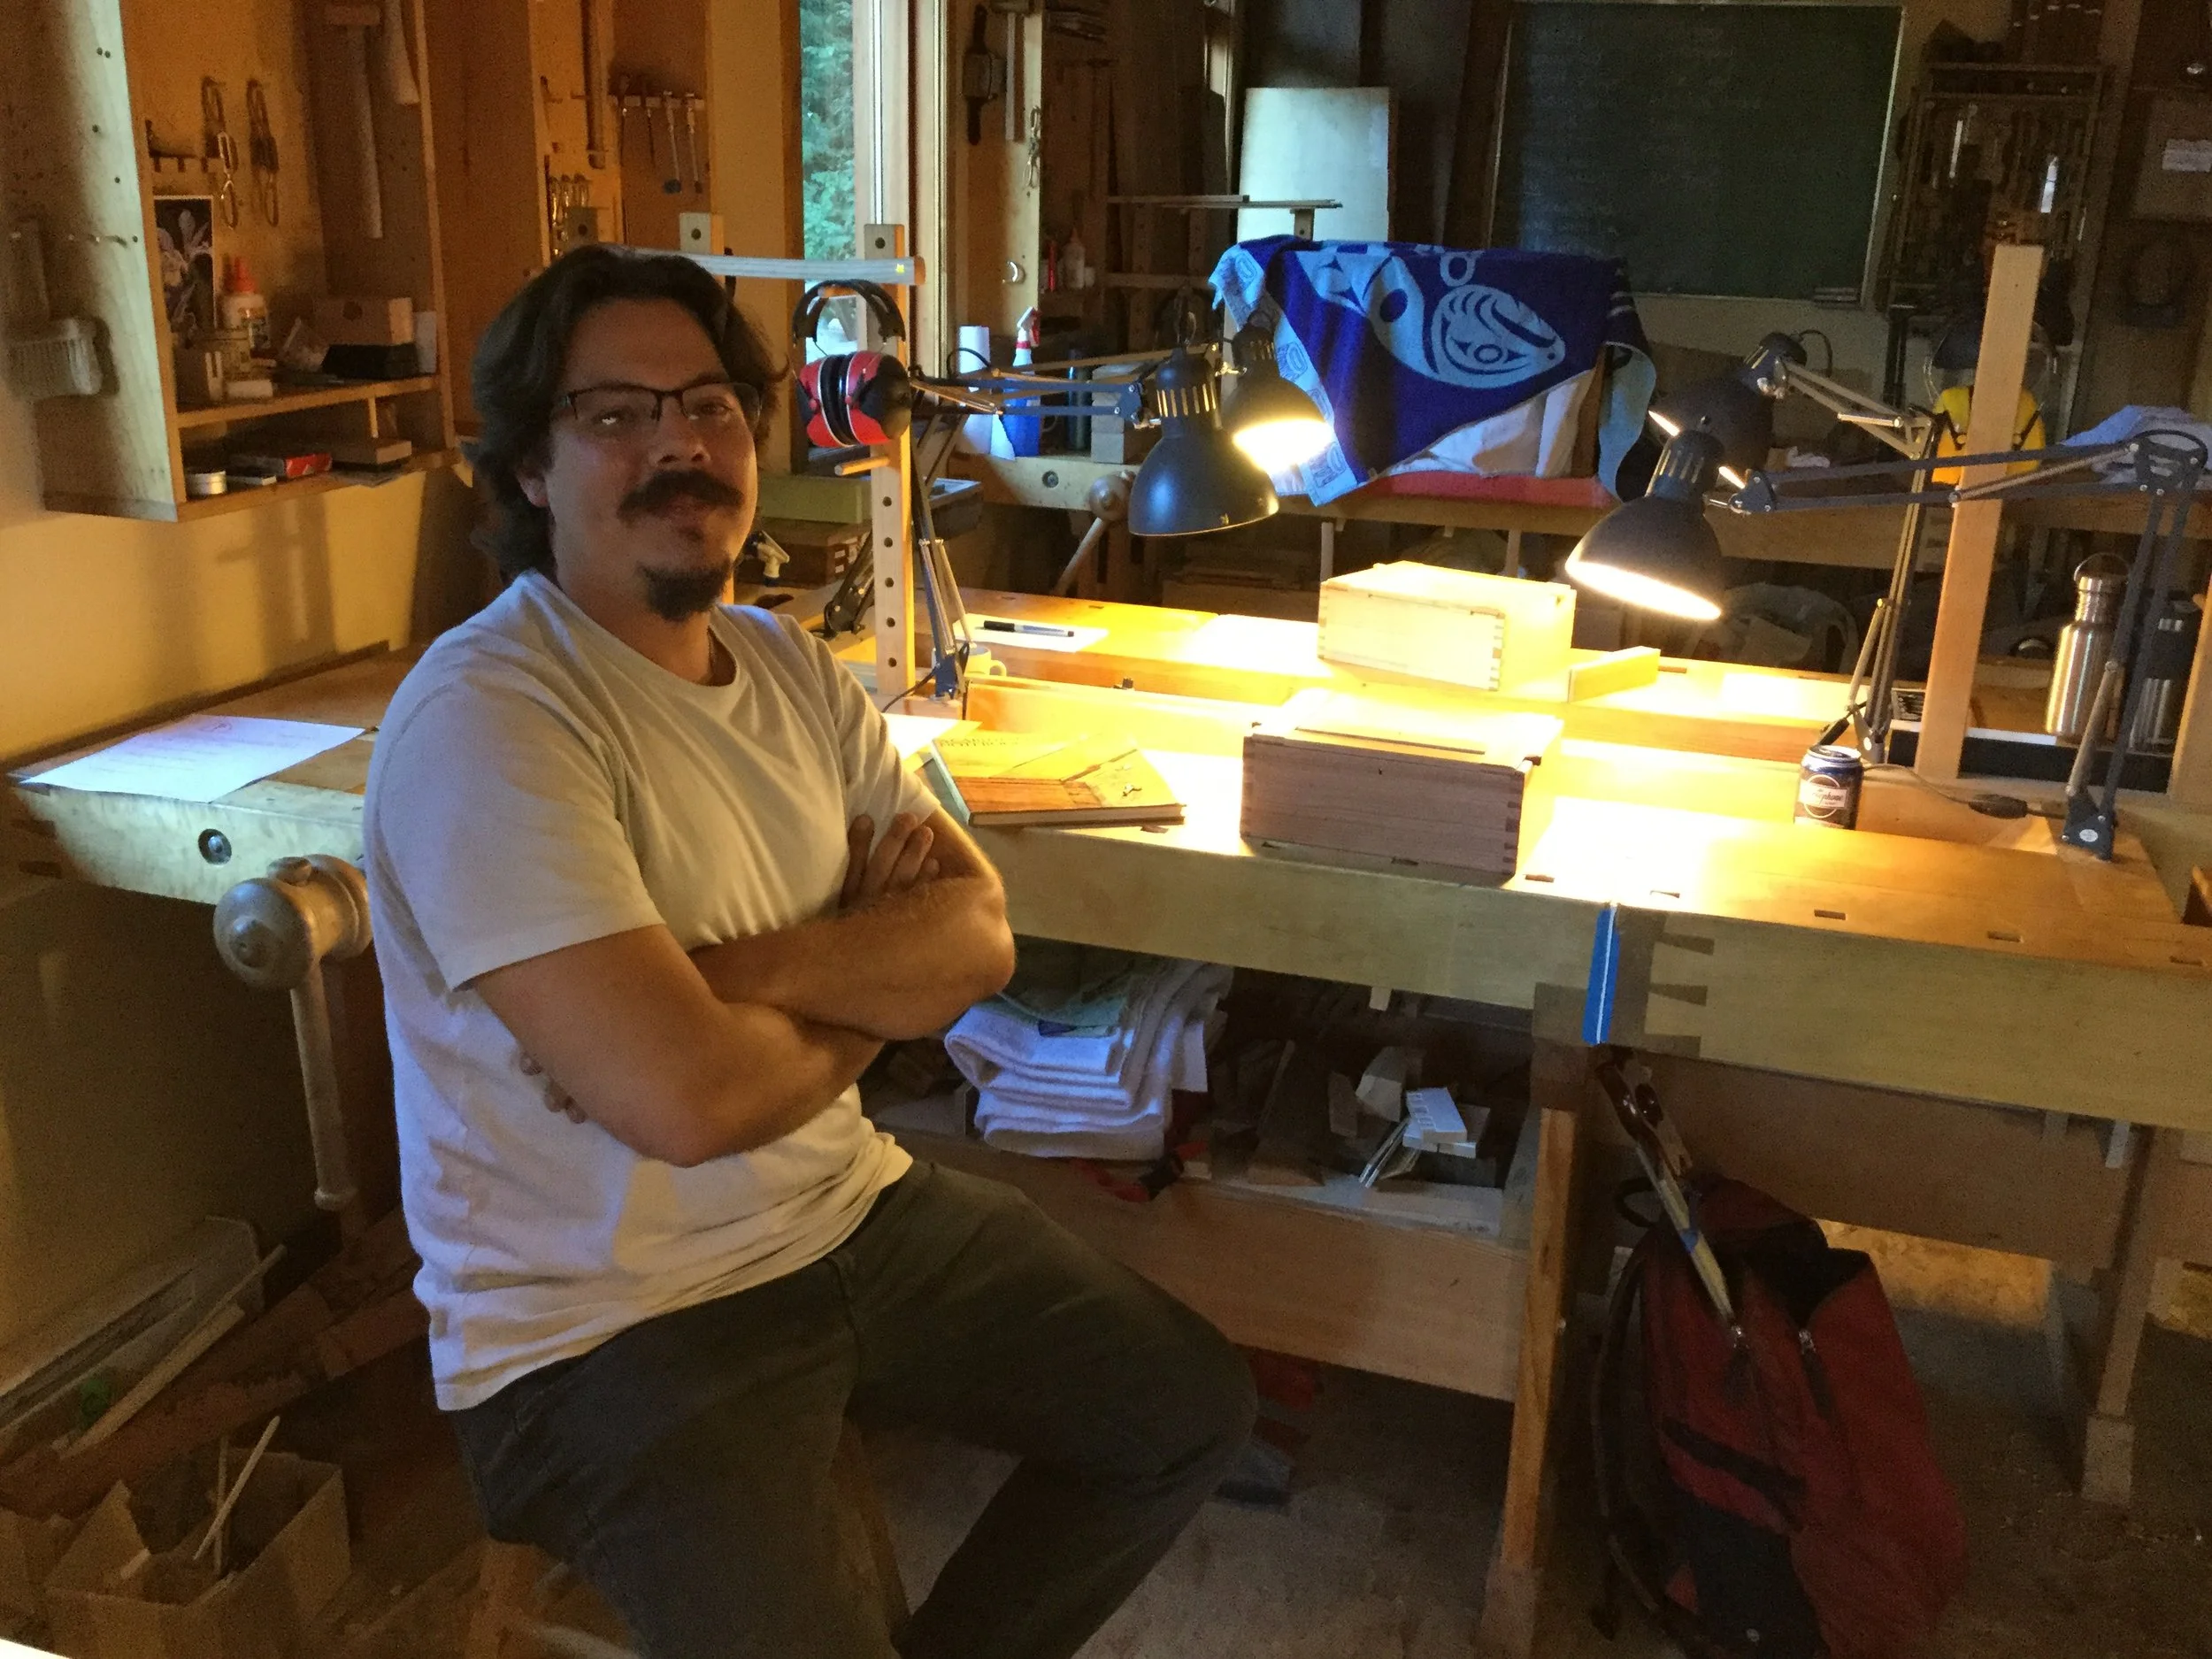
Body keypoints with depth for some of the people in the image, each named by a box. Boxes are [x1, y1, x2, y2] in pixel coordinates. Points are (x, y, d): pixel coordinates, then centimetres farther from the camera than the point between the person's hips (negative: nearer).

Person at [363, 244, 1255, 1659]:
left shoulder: (793, 668, 4)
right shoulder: (485, 720, -21)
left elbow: (978, 938, -4)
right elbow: (688, 1095, -29)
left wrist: (744, 971, -21)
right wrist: (867, 989, -8)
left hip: (851, 1213, 7)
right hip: (605, 1320, -7)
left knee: (1195, 1411, 10)